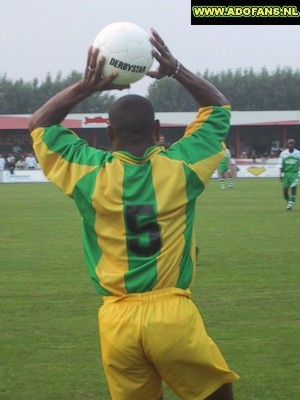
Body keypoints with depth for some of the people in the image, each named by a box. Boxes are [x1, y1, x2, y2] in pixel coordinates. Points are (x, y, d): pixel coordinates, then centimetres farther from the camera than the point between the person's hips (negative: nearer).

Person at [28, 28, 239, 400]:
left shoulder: (91, 173, -1)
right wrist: (176, 70, 7)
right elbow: (219, 108, 14)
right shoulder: (180, 166, -3)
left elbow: (39, 124, 16)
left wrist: (86, 87, 6)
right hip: (172, 314, -2)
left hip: (116, 319, 2)